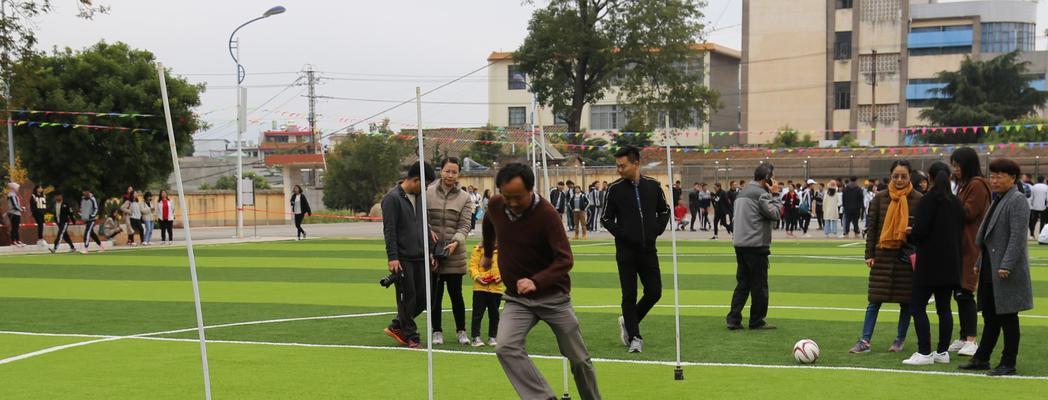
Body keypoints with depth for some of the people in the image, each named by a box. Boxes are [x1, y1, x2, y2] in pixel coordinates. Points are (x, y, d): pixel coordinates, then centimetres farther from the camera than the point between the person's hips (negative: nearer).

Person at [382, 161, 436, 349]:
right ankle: (410, 337, 9)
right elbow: (389, 230, -14)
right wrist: (392, 257, -19)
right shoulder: (392, 198, -11)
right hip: (402, 258, -7)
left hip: (419, 257, 7)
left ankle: (397, 327, 22)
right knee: (407, 297, -2)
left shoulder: (419, 197, 12)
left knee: (423, 297, 6)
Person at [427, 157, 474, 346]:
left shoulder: (465, 198, 5)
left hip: (455, 253, 0)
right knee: (435, 294, 7)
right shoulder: (428, 193, 2)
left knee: (456, 294, 3)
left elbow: (464, 225, -1)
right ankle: (437, 331, 19)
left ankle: (461, 331, 18)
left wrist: (456, 241, -18)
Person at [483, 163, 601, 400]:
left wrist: (536, 281, -41)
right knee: (505, 347, -23)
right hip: (517, 298, 3)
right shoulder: (495, 206, -7)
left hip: (553, 296, -3)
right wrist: (487, 254, 31)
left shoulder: (546, 213, -22)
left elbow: (565, 260, -26)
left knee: (578, 358, 7)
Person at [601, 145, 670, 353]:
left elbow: (664, 210, 15)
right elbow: (606, 218, 3)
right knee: (629, 295, 0)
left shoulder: (653, 185, 1)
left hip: (648, 250, 2)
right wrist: (621, 234, -10)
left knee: (654, 293, 4)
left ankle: (628, 322, 26)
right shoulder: (615, 189, -4)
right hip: (625, 251, -2)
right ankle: (634, 337, 12)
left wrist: (657, 229, 1)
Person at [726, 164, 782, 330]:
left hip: (739, 243, 9)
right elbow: (775, 214, -12)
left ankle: (733, 319, 6)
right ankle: (757, 321, 8)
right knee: (759, 285, 2)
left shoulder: (743, 192, 17)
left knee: (742, 283, 11)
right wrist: (775, 195, -4)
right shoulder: (760, 193, -11)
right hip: (756, 245, -9)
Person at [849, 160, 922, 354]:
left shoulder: (918, 199, -1)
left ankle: (900, 340, 19)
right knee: (875, 300, 0)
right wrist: (869, 254, 1)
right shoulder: (880, 198, 4)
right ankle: (865, 341, 1)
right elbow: (872, 227, 6)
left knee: (906, 300, 6)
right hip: (883, 254, 1)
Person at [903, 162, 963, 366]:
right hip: (951, 262, 7)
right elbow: (961, 230, 15)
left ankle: (925, 353, -6)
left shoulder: (928, 200, -12)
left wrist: (911, 233, 4)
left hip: (930, 262, -7)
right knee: (944, 307, 12)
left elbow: (920, 232, -19)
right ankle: (943, 352, 14)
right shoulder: (956, 202, 9)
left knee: (917, 306, -3)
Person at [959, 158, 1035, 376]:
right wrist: (980, 264, 18)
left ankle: (1008, 363, 6)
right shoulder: (997, 201, 17)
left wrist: (1006, 266, -23)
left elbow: (1017, 237, -19)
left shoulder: (1017, 201, -11)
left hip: (1006, 271, -9)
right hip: (989, 270, 9)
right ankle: (982, 358, 19)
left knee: (1008, 317, -1)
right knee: (990, 316, 13)